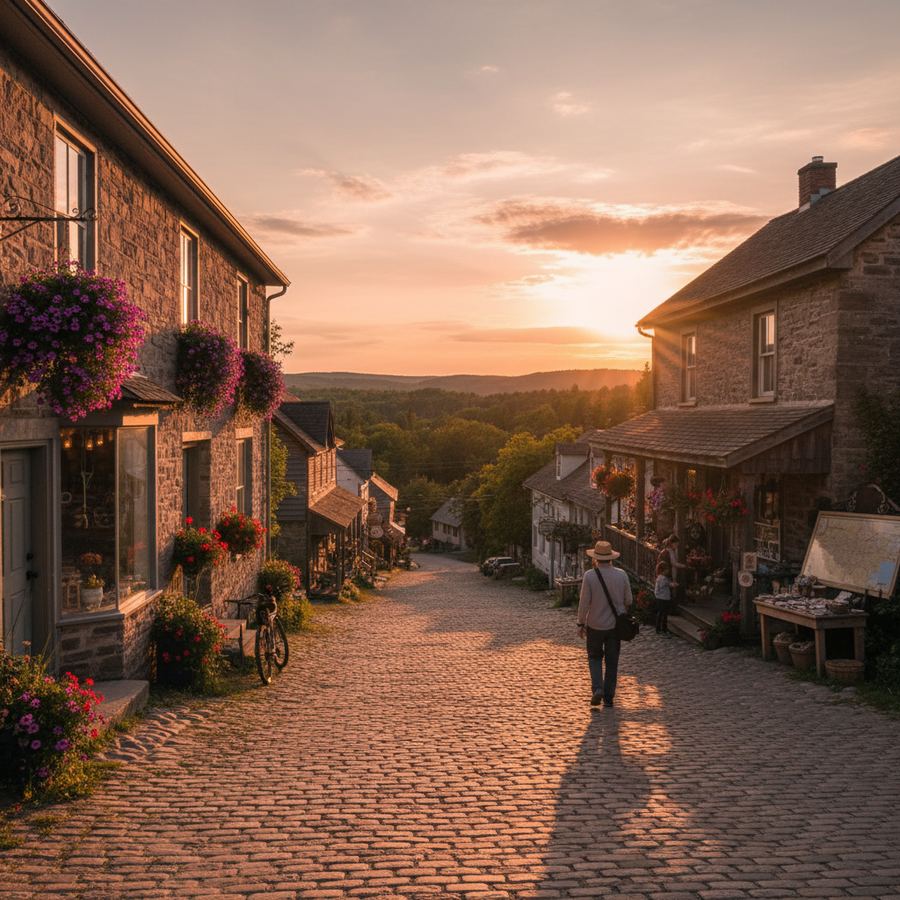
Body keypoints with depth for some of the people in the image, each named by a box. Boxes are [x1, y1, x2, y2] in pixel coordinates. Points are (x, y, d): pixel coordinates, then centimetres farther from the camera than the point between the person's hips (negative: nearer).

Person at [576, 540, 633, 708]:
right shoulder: (621, 575, -6)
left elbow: (584, 602, -12)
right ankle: (609, 697, 17)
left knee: (595, 657, 17)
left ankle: (597, 688, -3)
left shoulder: (589, 575, -15)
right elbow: (628, 601, 3)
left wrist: (580, 623, -1)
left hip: (595, 625, -2)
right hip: (615, 625, 2)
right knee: (612, 661, 13)